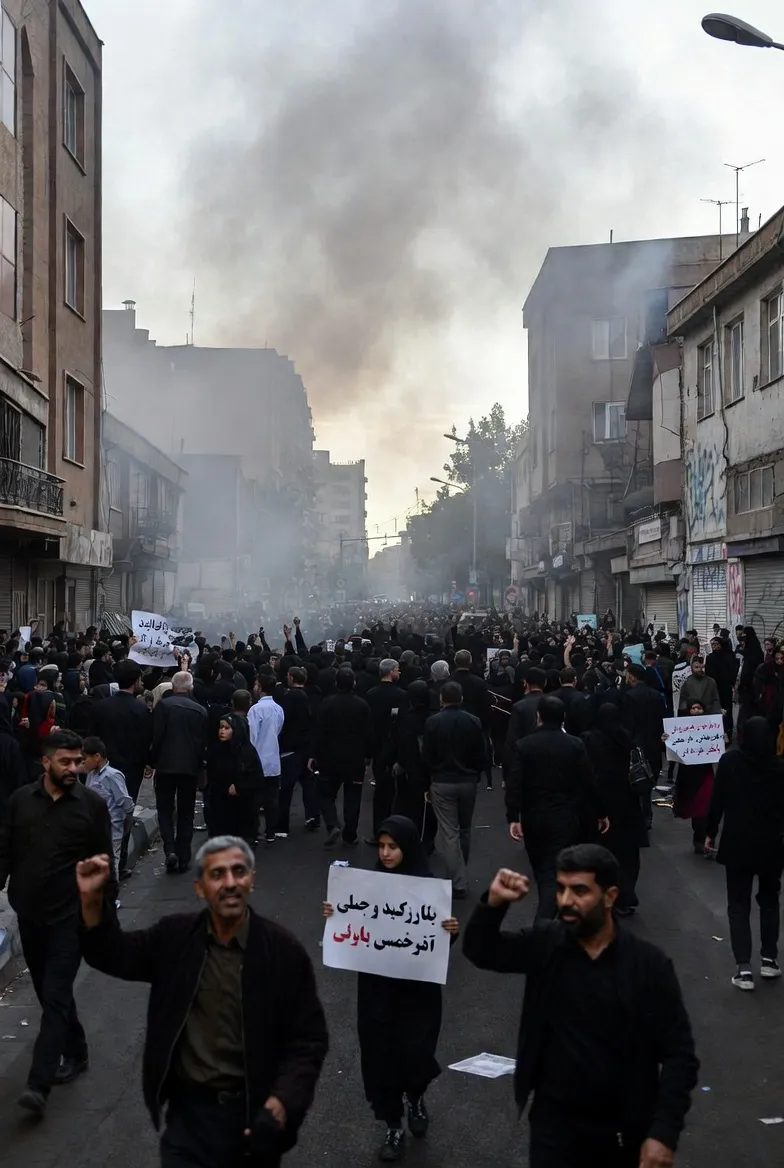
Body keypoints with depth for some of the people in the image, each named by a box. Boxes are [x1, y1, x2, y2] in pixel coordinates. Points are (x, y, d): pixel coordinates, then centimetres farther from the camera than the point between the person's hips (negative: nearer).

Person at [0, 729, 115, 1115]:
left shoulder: (92, 805, -7)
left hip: (71, 917, -4)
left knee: (55, 996, -8)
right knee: (48, 992, 16)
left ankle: (38, 1084, -9)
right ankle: (74, 1051, 35)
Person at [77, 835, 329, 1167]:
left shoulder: (283, 950, -11)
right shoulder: (175, 937, -2)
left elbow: (309, 1039, -8)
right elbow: (113, 954, 3)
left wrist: (281, 1105, -20)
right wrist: (92, 899, -15)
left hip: (255, 1113, -1)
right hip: (189, 1112, 1)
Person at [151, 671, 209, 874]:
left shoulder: (164, 705, -6)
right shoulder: (200, 710, 4)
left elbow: (157, 736, -10)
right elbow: (203, 742, 7)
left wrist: (153, 761, 1)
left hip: (166, 765, -2)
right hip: (190, 767, 2)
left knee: (165, 810, 9)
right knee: (186, 813, 11)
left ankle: (170, 850, -9)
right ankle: (183, 858, 10)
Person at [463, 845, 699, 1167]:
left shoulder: (649, 964, -12)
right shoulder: (545, 943, -6)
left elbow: (678, 1054, -10)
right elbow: (480, 951, 1)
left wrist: (665, 1131, -18)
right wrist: (494, 902, -19)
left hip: (627, 1129, 0)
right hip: (554, 1123, 1)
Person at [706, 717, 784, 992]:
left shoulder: (730, 760, -9)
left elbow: (717, 799, -6)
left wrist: (711, 832, 6)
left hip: (738, 843, -1)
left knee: (739, 904, 6)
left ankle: (744, 968, -3)